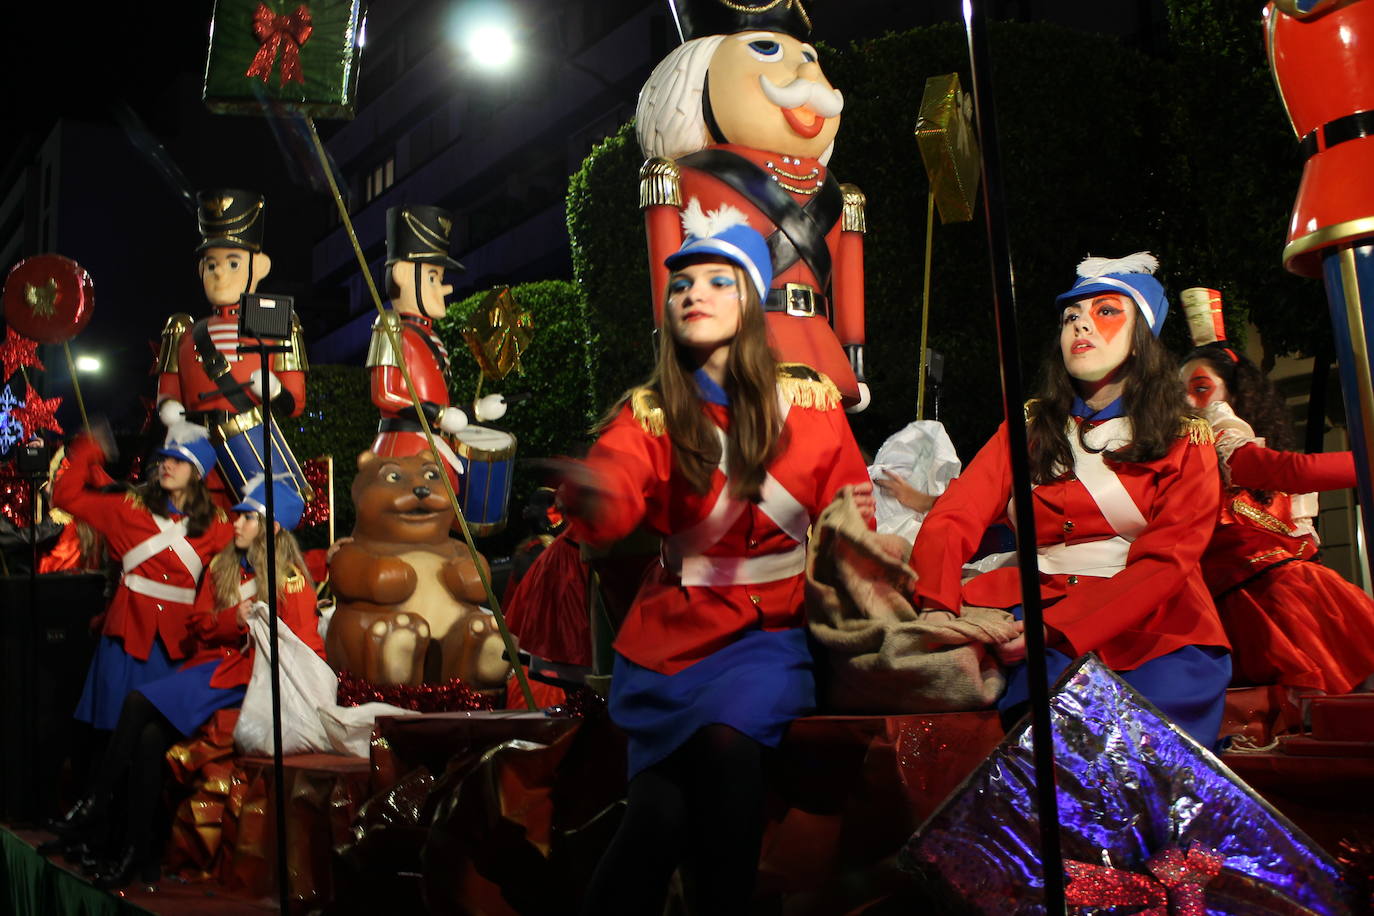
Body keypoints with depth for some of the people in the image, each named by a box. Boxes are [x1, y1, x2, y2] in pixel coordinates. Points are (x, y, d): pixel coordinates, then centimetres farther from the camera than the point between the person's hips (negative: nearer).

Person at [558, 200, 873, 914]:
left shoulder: (810, 404, 4)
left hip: (771, 633, 0)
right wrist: (590, 495, -41)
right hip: (674, 633, 1)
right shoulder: (649, 414, 1)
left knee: (726, 735, -30)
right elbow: (607, 513, -19)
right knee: (661, 814, -18)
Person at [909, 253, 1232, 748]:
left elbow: (1165, 561, -5)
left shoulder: (1186, 442, 10)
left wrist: (1053, 629, -21)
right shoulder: (1029, 429, 16)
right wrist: (938, 609, -20)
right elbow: (950, 521, 2)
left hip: (1159, 637, -1)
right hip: (1045, 636, 1)